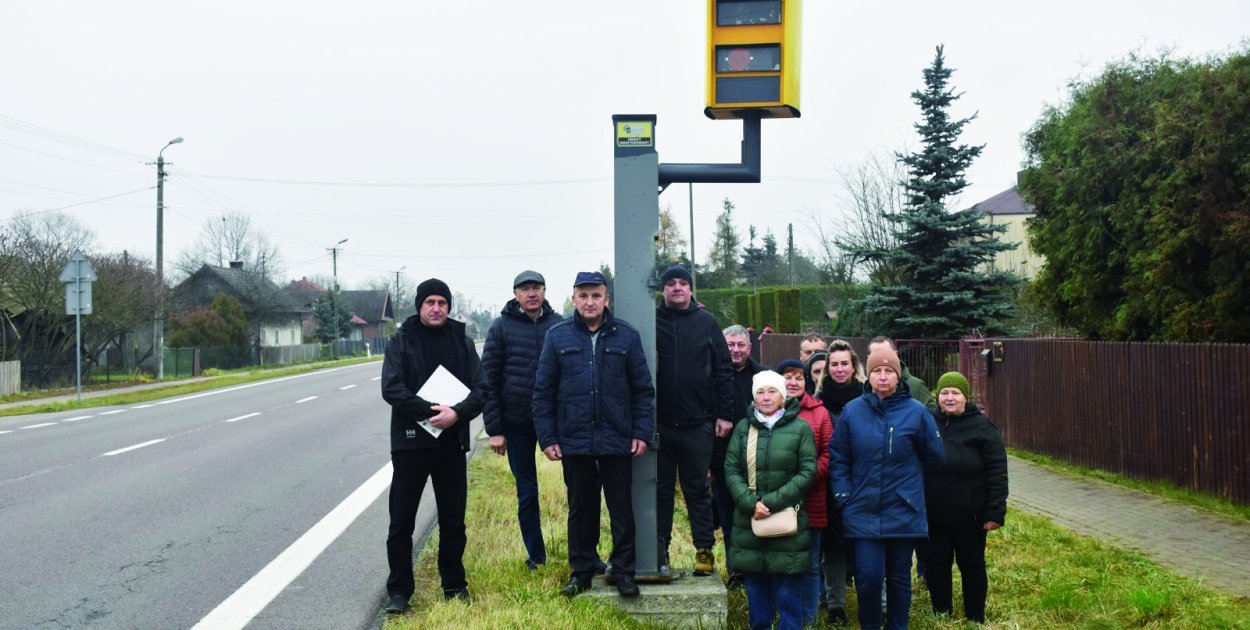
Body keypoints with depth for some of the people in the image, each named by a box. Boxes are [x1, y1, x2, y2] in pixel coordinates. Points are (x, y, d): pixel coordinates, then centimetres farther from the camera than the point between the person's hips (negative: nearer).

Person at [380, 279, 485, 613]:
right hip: (410, 442, -2)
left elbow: (481, 388, -1)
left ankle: (454, 585, 26)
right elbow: (391, 388, -12)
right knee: (401, 522, 4)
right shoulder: (401, 341, -1)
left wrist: (457, 413, -19)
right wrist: (431, 411, -21)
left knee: (453, 521, 11)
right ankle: (399, 589, 16)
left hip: (451, 443, 2)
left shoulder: (462, 342, 5)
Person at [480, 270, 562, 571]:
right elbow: (489, 380, -1)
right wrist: (494, 429, -5)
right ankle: (535, 555, 23)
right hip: (517, 423, 0)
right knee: (527, 492, 10)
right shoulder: (502, 327, 0)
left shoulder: (560, 325, 3)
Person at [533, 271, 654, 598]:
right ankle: (581, 570, 24)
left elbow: (643, 388, 3)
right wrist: (547, 437, -2)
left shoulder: (626, 335, 1)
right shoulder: (557, 336, 2)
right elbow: (543, 391, 3)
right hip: (574, 440, 1)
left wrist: (642, 432, -4)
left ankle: (623, 571, 18)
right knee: (580, 508, 12)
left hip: (617, 440, 0)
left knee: (622, 507, 6)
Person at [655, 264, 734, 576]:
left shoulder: (706, 322, 4)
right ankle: (659, 552, 16)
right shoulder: (651, 321, 2)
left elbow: (723, 371, 4)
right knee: (660, 490, 8)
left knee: (698, 491, 7)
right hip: (659, 423, 0)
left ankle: (704, 550, 14)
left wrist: (724, 415, -1)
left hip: (697, 424, 0)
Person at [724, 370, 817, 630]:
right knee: (756, 590, 10)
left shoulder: (800, 428, -1)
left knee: (788, 592, 1)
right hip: (749, 522, 3)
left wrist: (772, 502, -13)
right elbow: (731, 470, 3)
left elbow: (808, 472, -5)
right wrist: (750, 503, -12)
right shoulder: (743, 428, 7)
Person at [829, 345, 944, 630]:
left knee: (899, 577, 11)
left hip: (903, 513, 0)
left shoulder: (917, 412, -7)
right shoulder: (852, 411, -3)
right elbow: (837, 458, 4)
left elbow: (934, 457, 6)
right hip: (864, 512, 0)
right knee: (868, 577, -4)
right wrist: (843, 495, -3)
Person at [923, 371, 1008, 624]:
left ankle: (975, 619, 24)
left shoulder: (981, 427, -8)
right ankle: (940, 616, 27)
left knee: (972, 566, 10)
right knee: (935, 565, 11)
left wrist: (995, 512, -15)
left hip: (970, 517, -3)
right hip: (934, 517, 3)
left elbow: (997, 474, -10)